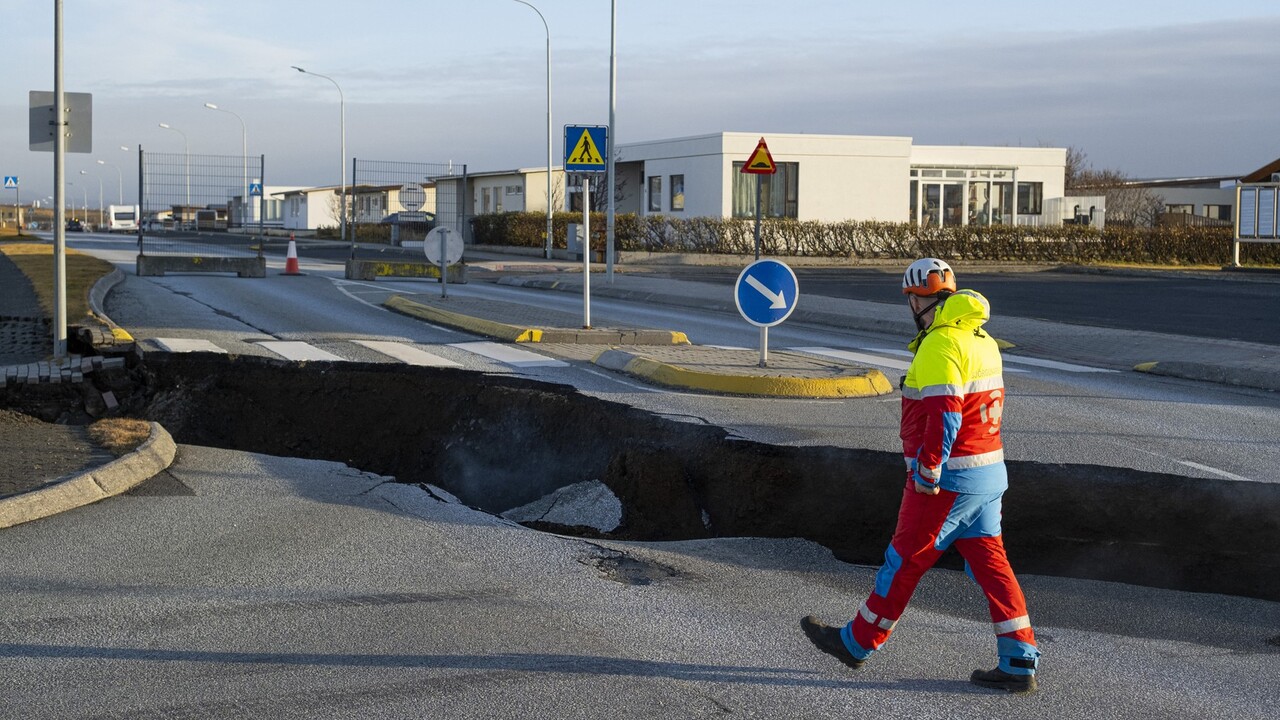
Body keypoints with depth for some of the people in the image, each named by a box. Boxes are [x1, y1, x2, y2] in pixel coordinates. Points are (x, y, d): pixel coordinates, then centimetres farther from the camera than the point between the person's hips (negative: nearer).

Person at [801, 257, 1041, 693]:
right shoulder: (982, 341, 12)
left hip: (949, 477, -9)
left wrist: (926, 474, -19)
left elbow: (944, 416, -26)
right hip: (989, 471, 9)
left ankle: (857, 642, 18)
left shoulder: (940, 346, -18)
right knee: (989, 563, 8)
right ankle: (1019, 664, 6)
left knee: (905, 561, 4)